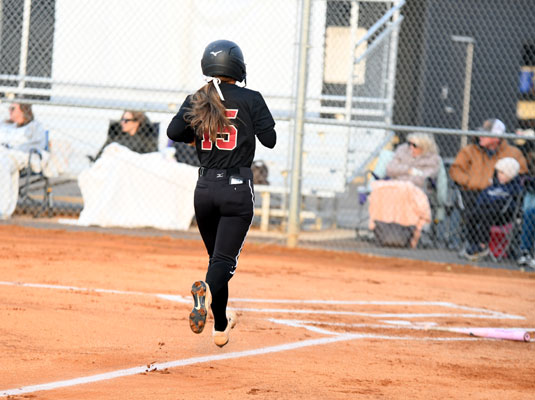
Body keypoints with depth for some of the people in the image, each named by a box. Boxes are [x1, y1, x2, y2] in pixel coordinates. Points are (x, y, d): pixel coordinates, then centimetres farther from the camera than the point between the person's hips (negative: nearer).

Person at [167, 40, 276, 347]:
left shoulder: (196, 100, 4)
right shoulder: (250, 99, -4)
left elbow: (174, 132, -8)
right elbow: (269, 139, -7)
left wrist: (198, 135, 12)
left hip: (205, 189, 4)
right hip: (238, 189, -4)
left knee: (217, 256, 18)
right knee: (225, 259, -8)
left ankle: (221, 327, 24)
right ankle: (208, 291, -41)